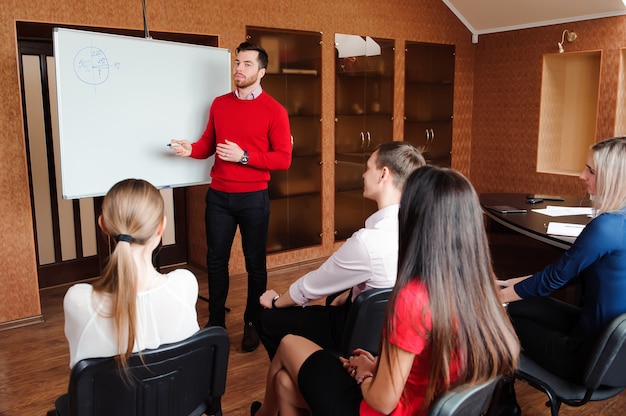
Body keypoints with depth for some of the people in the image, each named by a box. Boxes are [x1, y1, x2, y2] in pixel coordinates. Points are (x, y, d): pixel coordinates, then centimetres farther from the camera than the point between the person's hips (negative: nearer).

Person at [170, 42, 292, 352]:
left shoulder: (274, 111, -6)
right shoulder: (219, 104, 8)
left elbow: (283, 159, -9)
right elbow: (208, 144, 15)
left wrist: (244, 156, -19)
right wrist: (191, 149, -8)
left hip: (253, 198, -3)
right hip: (218, 196, 4)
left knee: (255, 262, 6)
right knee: (216, 260, 8)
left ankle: (253, 324, 22)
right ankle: (215, 322, 23)